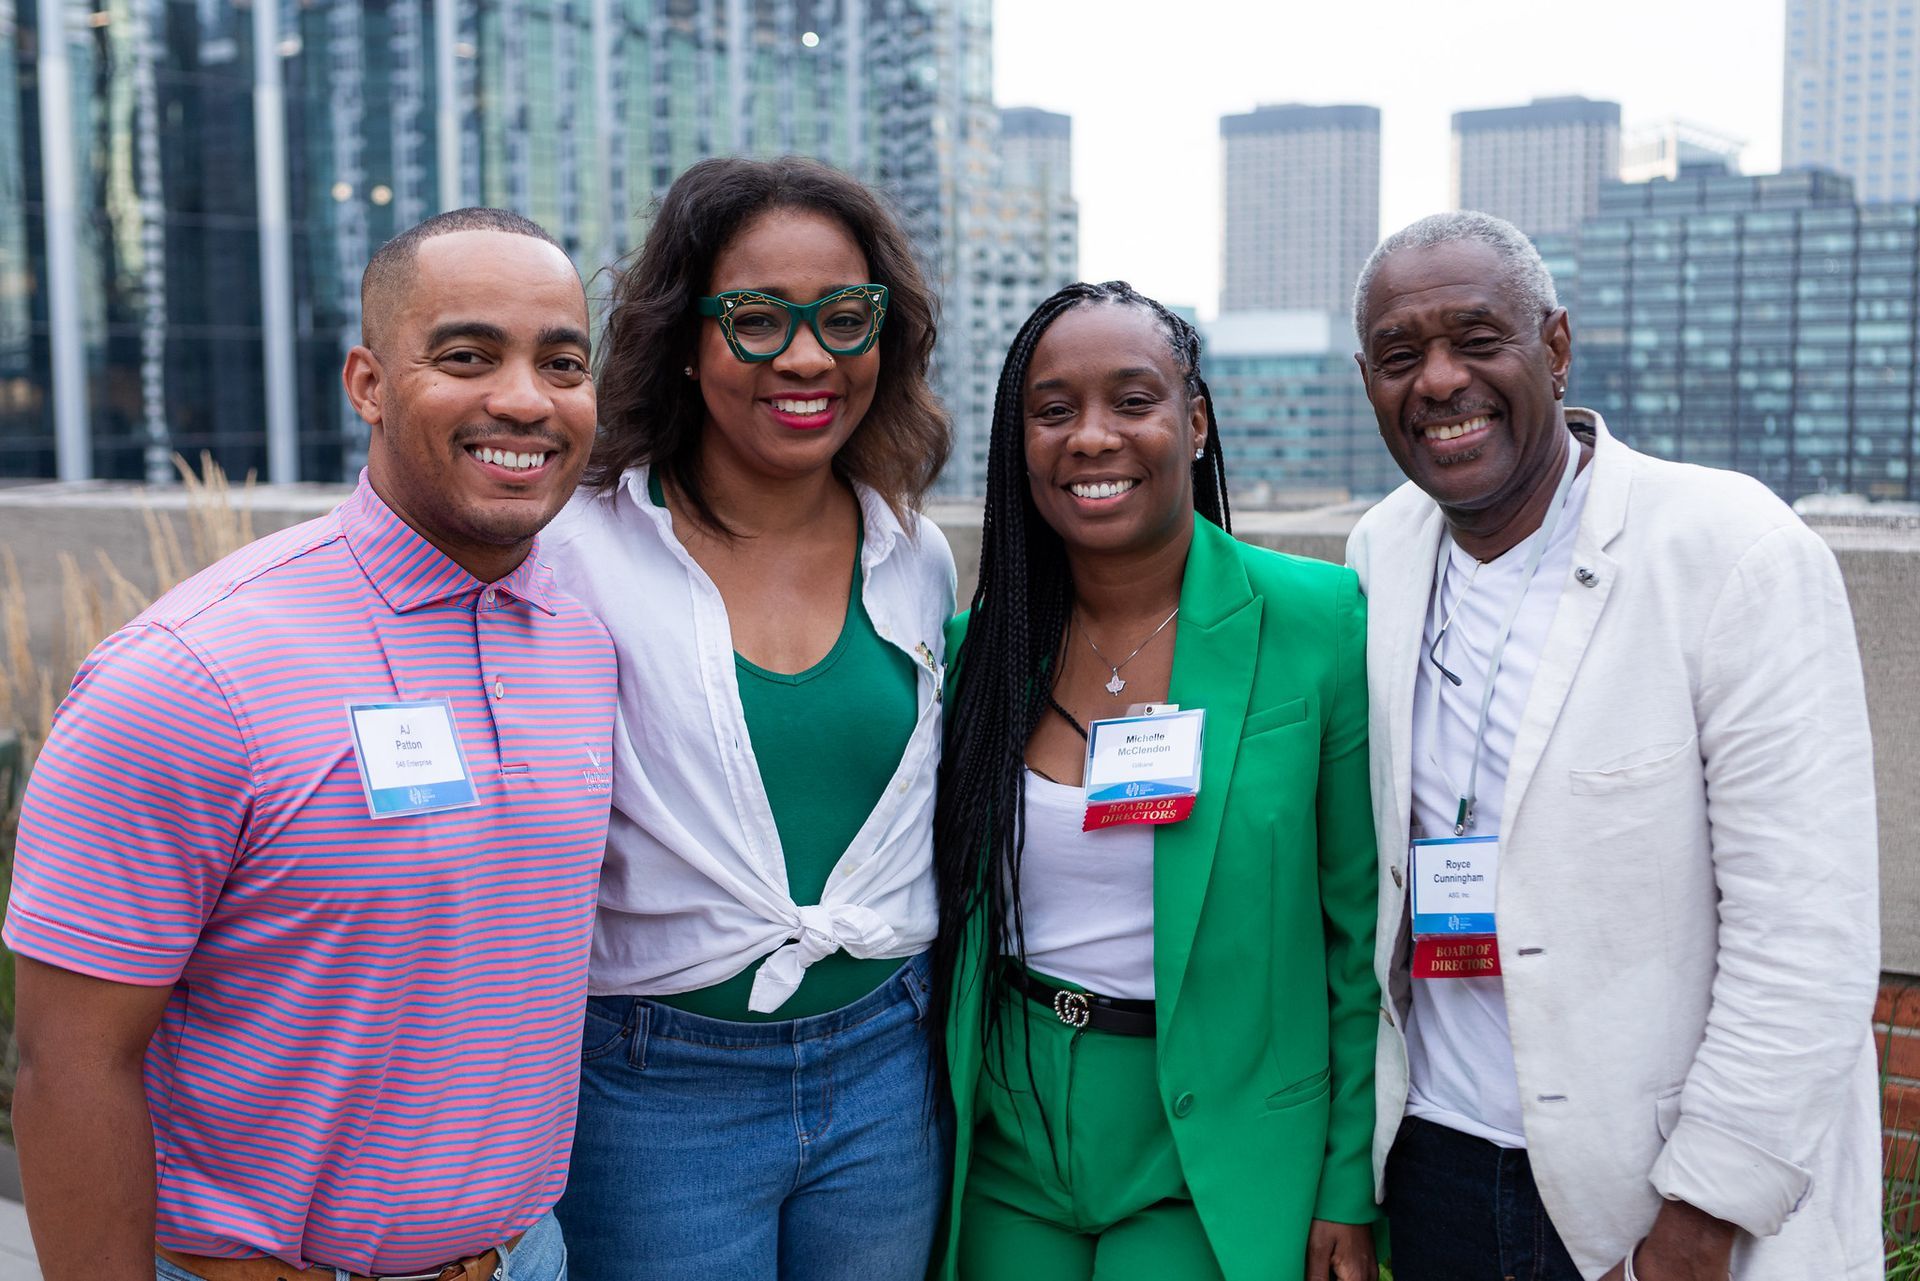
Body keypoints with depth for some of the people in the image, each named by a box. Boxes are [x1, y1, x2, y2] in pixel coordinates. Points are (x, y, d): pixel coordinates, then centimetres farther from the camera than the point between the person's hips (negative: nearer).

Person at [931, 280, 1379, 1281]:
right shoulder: (973, 644, -1)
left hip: (1214, 1155, -3)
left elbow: (1359, 926, -7)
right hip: (1005, 1151, 3)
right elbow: (946, 916, 8)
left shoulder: (1322, 620, -11)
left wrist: (1350, 1188, -6)